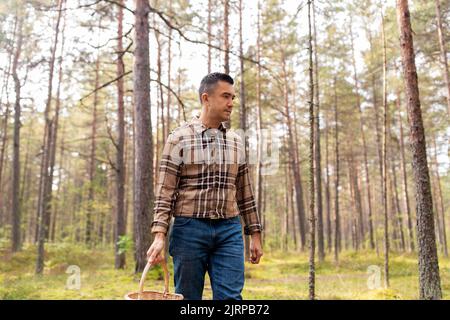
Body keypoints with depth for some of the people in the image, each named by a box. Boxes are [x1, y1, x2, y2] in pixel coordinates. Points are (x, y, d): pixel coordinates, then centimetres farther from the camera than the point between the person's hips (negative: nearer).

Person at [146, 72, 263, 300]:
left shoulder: (235, 141, 11)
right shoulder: (179, 138, -2)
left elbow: (245, 192, 15)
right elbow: (165, 193, -5)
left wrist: (255, 234, 12)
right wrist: (159, 236, -14)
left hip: (229, 231, 3)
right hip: (189, 229, -3)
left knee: (230, 298, -2)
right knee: (188, 297, 7)